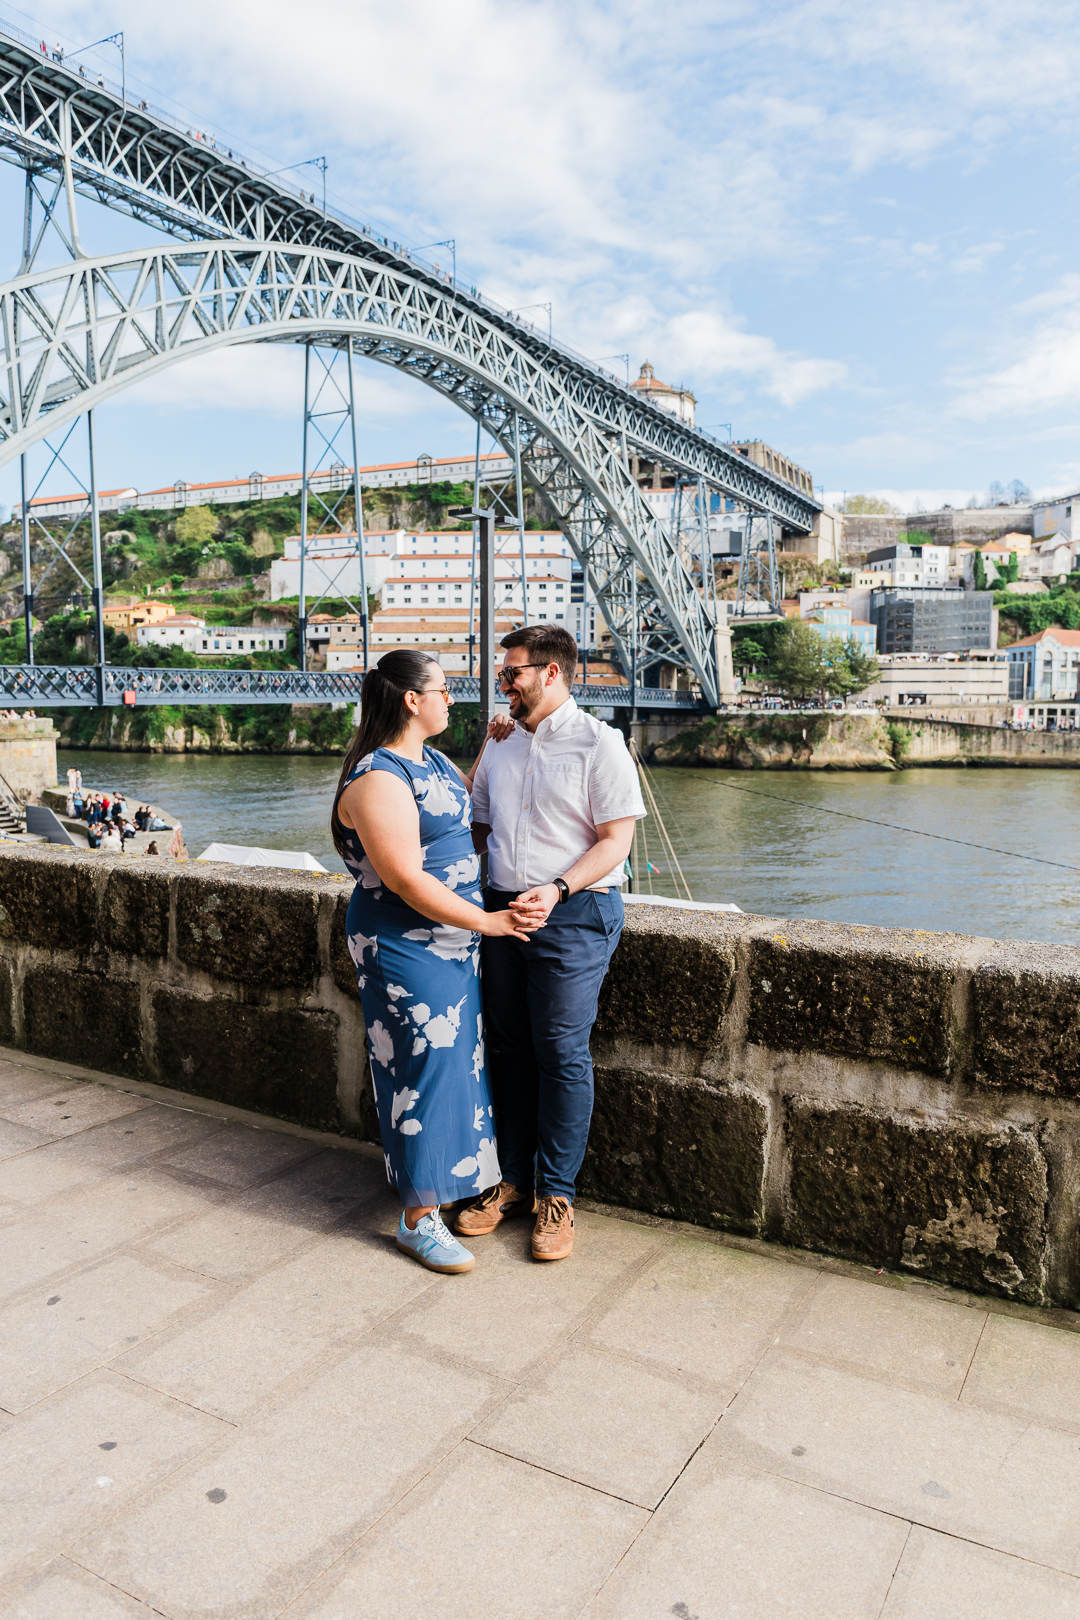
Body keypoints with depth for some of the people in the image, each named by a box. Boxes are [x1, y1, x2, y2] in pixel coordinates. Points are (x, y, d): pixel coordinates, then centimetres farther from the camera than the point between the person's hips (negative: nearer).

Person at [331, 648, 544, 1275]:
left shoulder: (432, 760, 10)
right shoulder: (377, 778, -21)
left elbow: (467, 805, 30)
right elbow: (405, 880, -26)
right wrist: (488, 921, -22)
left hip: (455, 938, 10)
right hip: (406, 946, -10)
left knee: (457, 1059, 17)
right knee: (425, 1069, -2)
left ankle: (450, 1184, 35)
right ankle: (419, 1218, 12)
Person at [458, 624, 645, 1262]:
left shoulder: (599, 744, -5)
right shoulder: (500, 747, 15)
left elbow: (616, 839, -10)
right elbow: (480, 826, 24)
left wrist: (557, 889, -22)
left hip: (573, 915, -6)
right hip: (501, 910, 6)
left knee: (562, 1053, -2)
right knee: (511, 1048, 10)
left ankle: (556, 1193, 12)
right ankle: (513, 1181, 23)